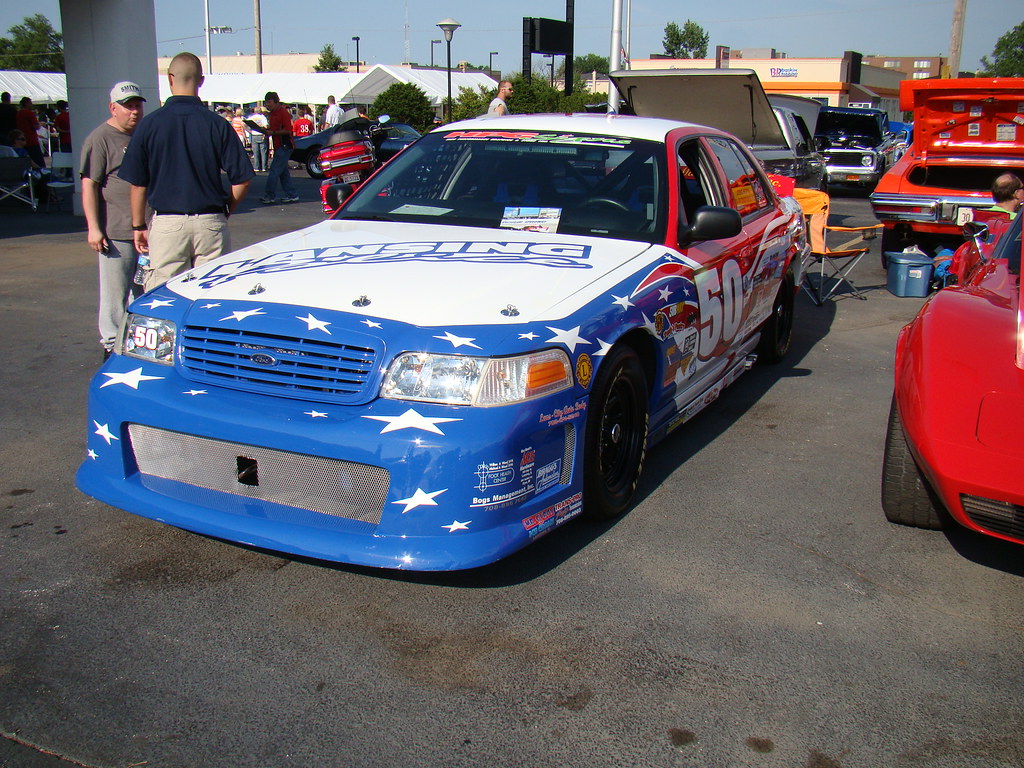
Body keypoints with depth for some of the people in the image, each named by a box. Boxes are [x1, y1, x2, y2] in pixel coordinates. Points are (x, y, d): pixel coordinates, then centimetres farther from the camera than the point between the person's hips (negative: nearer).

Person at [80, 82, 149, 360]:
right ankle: (113, 345, 7)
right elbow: (89, 185, -11)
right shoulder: (100, 138, -7)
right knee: (115, 293, -3)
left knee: (145, 291, 14)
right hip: (117, 232, -7)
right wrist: (93, 227, -18)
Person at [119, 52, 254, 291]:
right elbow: (242, 179, -3)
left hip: (166, 224, 0)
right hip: (210, 225, 0)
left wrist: (139, 226, 13)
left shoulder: (149, 124, -1)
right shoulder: (217, 124, -3)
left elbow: (137, 183, 2)